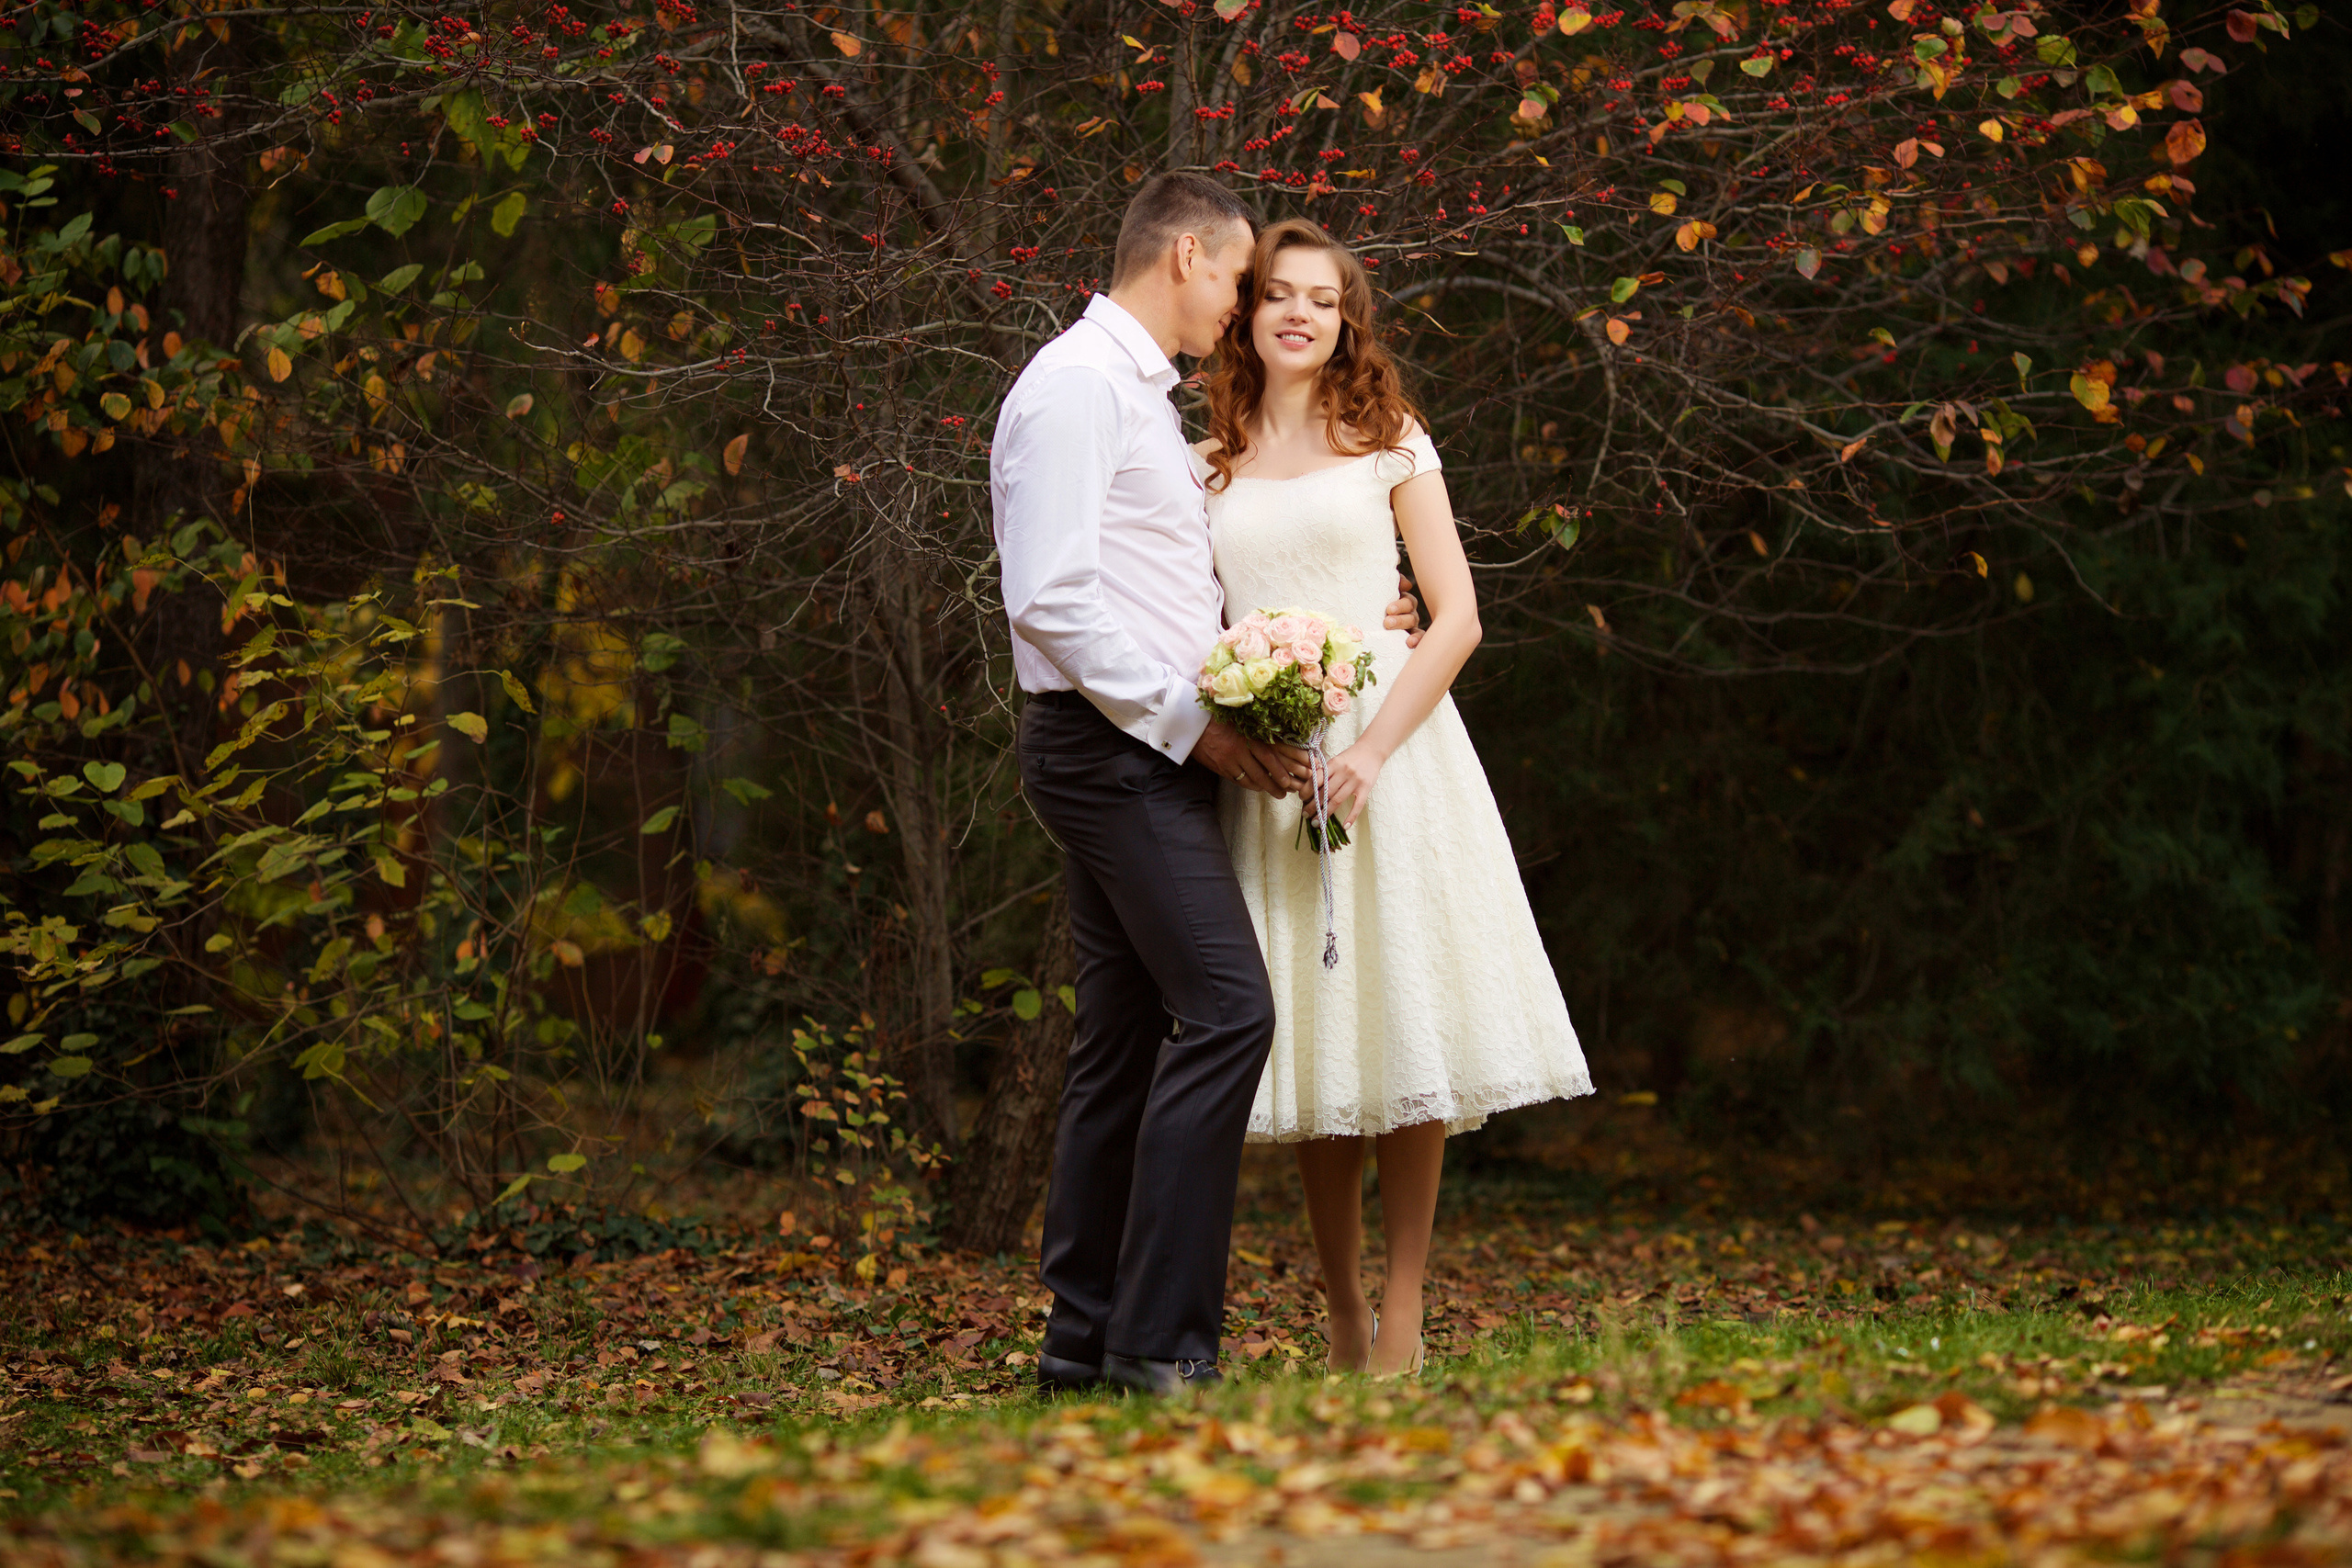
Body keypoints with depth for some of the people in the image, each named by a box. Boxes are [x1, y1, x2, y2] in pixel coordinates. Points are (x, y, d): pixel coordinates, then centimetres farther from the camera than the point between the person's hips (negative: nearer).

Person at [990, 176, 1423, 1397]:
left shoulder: (1142, 394, 21)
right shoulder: (1077, 383, -11)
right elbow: (1051, 598, -19)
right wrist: (1193, 724, -17)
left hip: (1151, 751, 10)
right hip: (1110, 745, -10)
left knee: (1127, 1041, 8)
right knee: (1225, 1010, -17)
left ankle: (1085, 1340, 11)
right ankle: (1158, 1340, -17)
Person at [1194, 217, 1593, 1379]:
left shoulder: (1390, 445, 7)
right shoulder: (1209, 467, 13)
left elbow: (1456, 618, 0)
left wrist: (1373, 748, -12)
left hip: (1387, 746, -2)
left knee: (1400, 1017, -7)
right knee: (1306, 1041, 2)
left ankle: (1402, 1324, -5)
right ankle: (1342, 1319, 8)